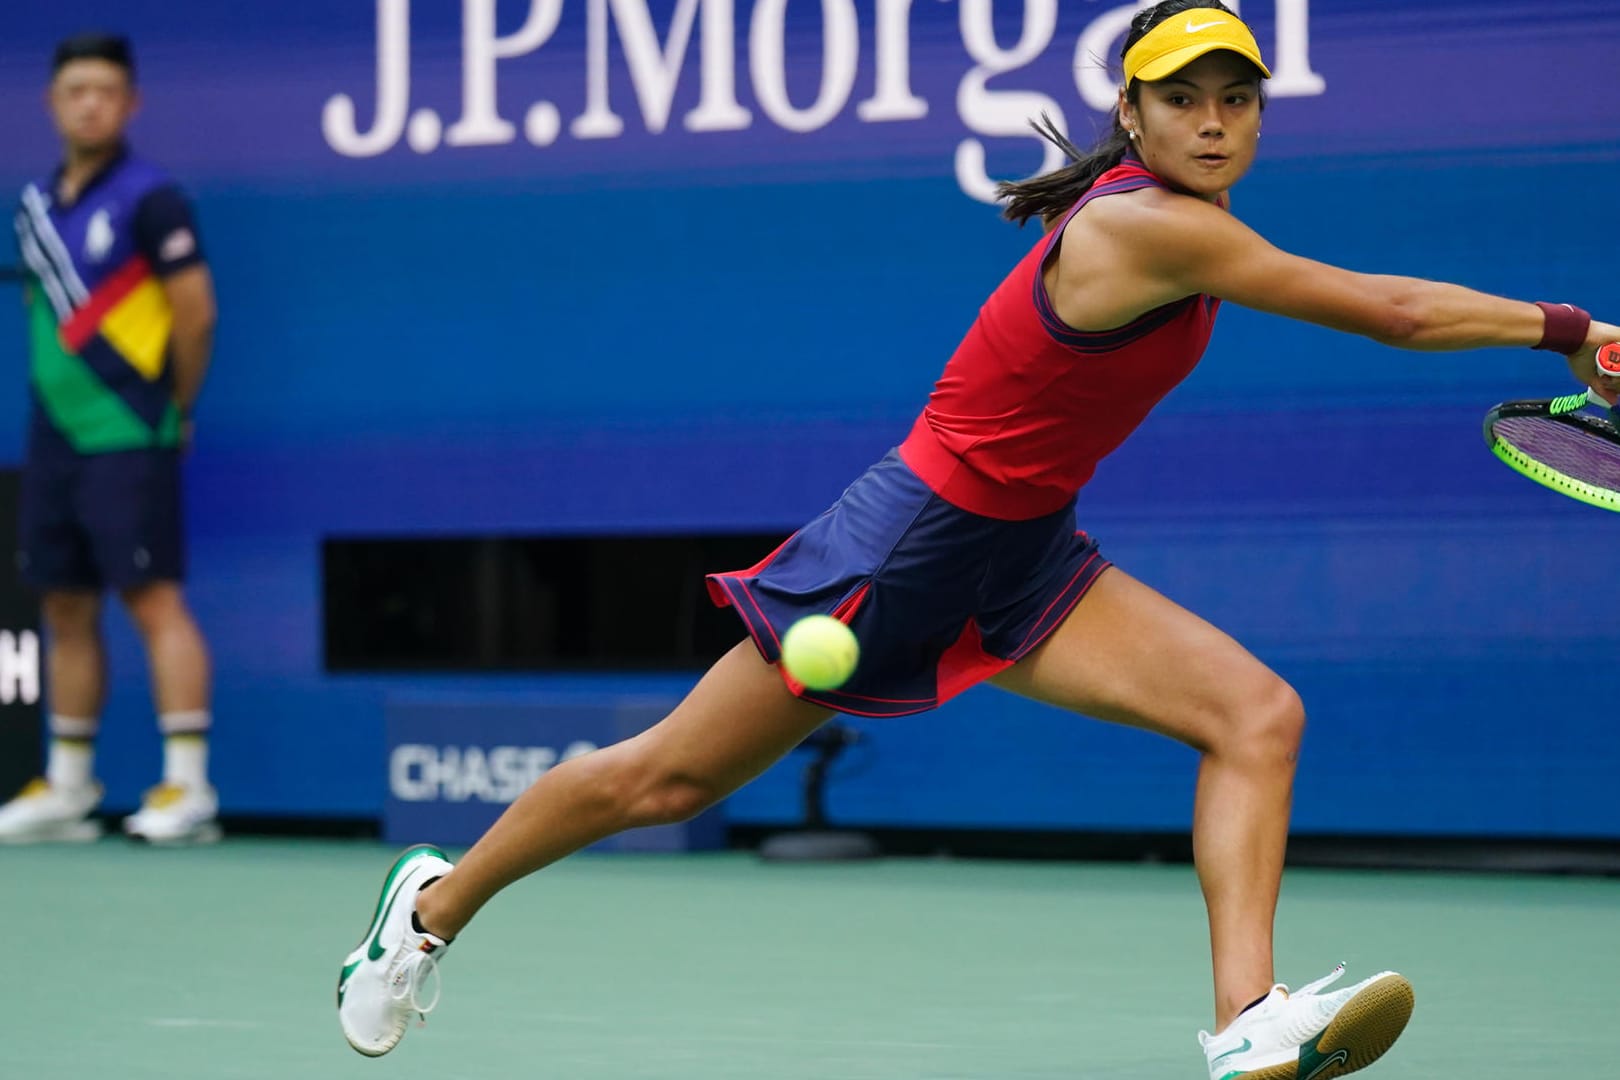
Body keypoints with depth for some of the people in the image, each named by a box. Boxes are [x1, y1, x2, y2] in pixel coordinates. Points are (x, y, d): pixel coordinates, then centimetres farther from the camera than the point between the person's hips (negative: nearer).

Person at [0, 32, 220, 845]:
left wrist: (171, 408, -2)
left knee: (153, 600, -9)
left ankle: (187, 788, -9)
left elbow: (196, 314, -10)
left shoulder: (149, 199, -9)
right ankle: (67, 791, 17)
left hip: (127, 441, -7)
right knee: (65, 609, 10)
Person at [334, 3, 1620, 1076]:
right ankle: (438, 900, 29)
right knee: (668, 779, 6)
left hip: (1021, 559, 9)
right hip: (914, 535, -8)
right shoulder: (1146, 227, -25)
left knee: (1259, 715, -13)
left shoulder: (1174, 217, 1)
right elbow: (1388, 310, -26)